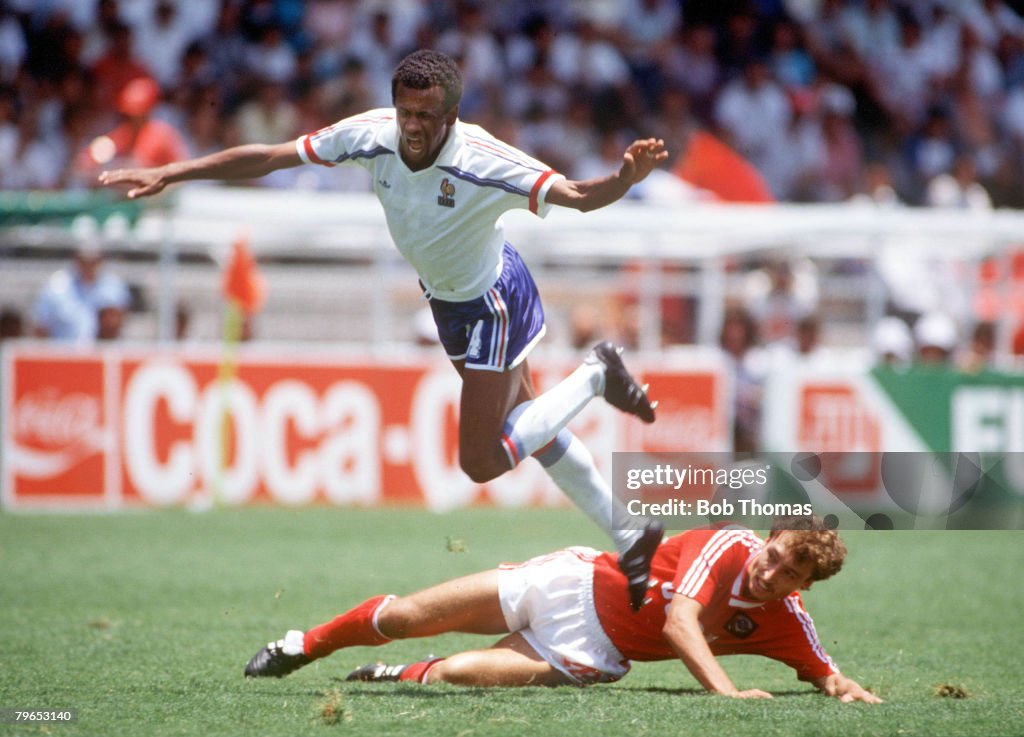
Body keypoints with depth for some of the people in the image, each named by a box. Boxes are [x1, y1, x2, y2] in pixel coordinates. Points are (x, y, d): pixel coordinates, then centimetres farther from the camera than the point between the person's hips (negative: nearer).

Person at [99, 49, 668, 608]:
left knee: (482, 462, -6)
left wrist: (625, 178, -63)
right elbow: (266, 158, -16)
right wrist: (166, 175, -18)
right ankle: (632, 537, 34)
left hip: (492, 304, -6)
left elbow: (578, 195, -40)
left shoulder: (484, 162, -35)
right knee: (528, 429, 18)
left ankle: (596, 376, 12)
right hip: (447, 298, 6)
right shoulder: (373, 135, -22)